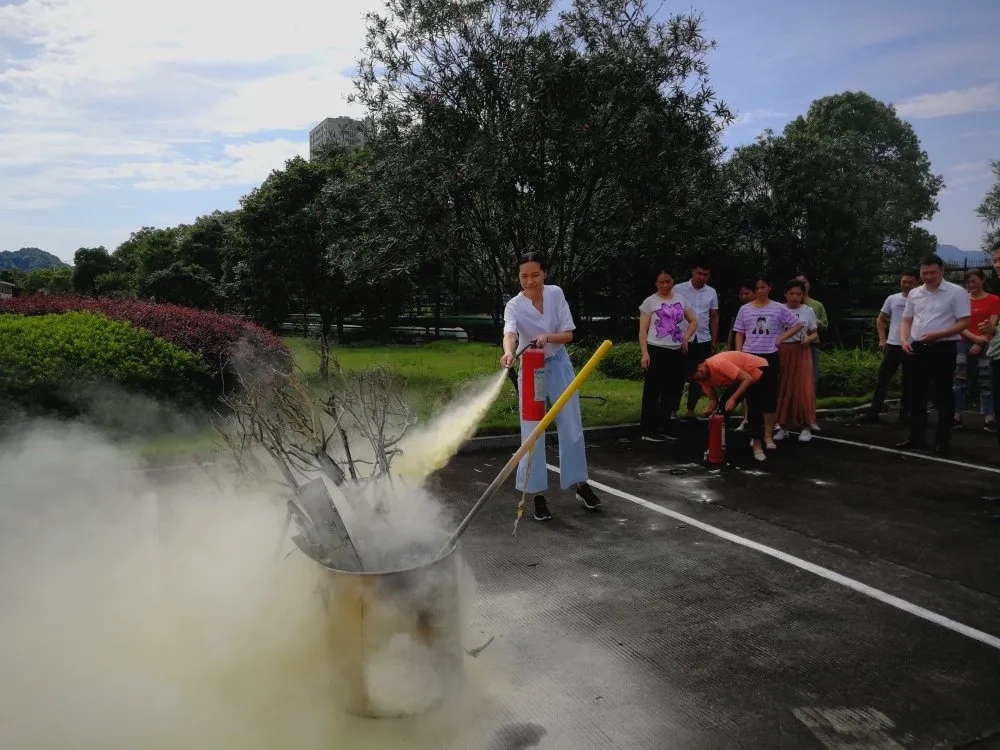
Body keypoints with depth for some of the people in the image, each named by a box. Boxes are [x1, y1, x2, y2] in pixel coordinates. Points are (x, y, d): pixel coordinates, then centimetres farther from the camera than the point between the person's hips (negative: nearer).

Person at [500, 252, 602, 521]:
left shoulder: (556, 293, -10)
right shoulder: (514, 306, -18)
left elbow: (569, 334, -11)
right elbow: (510, 333, -38)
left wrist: (548, 337, -32)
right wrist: (508, 352, -61)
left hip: (559, 365, 2)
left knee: (571, 427, 8)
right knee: (532, 432, -4)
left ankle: (581, 484, 24)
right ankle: (538, 494, 7)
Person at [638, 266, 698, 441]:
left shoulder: (681, 300, 10)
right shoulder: (650, 301, -2)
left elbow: (693, 321, 18)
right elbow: (643, 330, -4)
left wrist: (686, 337, 0)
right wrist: (644, 353, -13)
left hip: (676, 351, 5)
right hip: (656, 350, -5)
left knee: (672, 389, 10)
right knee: (653, 390, -2)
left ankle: (665, 427, 23)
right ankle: (648, 429, 3)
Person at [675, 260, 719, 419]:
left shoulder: (711, 292, 7)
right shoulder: (679, 289, -5)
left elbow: (714, 317, 14)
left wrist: (714, 341, 11)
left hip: (703, 340, 4)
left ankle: (690, 410, 17)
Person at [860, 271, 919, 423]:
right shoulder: (892, 299, 5)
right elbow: (880, 320, 13)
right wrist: (882, 339, 3)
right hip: (893, 345, 2)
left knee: (909, 382, 8)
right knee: (882, 379, 2)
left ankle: (905, 413, 18)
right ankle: (873, 412, 6)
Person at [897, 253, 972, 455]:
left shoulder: (956, 292, -4)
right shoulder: (914, 294, 11)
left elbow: (964, 322, -8)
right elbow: (906, 320, 15)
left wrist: (937, 334, -18)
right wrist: (904, 340, -3)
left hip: (943, 348, -5)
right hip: (918, 349, 5)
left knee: (943, 395, 0)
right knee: (917, 394, 8)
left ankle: (943, 439, 7)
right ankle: (917, 437, 16)